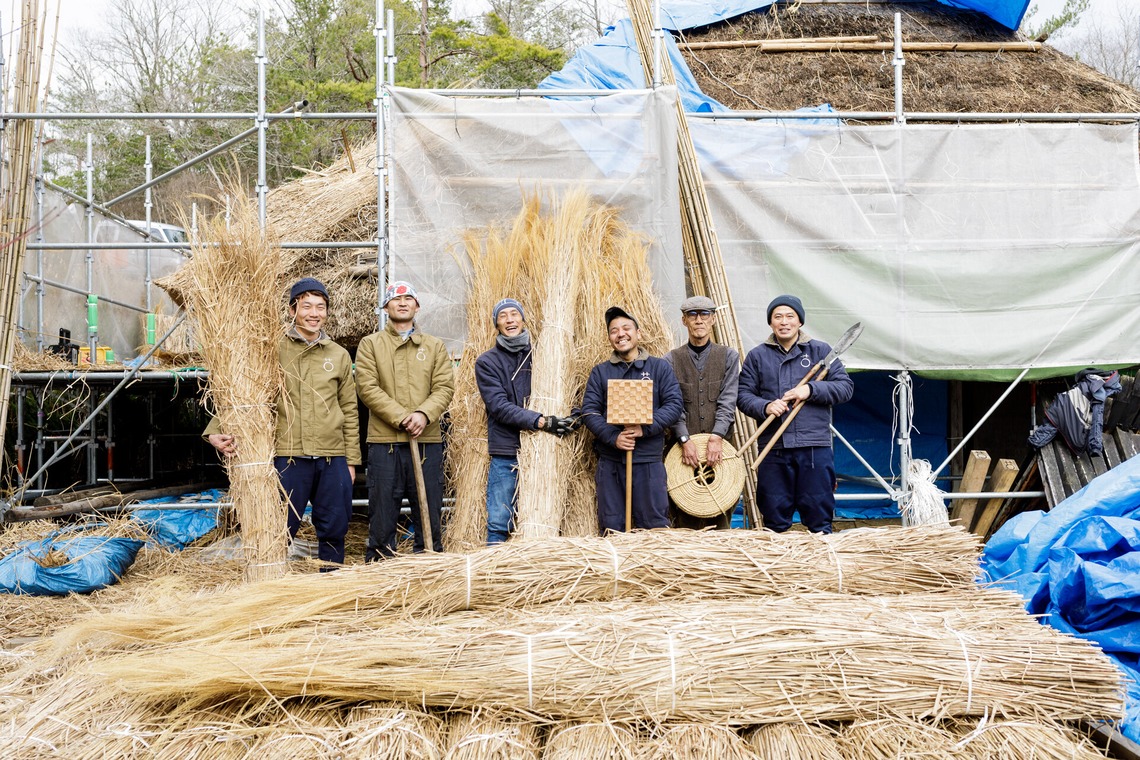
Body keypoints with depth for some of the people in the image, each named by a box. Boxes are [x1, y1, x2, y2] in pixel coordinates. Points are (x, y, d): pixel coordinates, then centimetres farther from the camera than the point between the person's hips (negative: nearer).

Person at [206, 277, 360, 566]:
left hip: (333, 459, 3)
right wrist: (215, 431, -18)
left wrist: (351, 460, 10)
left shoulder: (339, 356, 11)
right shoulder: (274, 352, 2)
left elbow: (349, 412, 13)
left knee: (334, 530, 10)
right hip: (289, 457, -3)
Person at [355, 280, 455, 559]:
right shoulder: (370, 344, 8)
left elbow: (445, 386, 4)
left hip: (428, 441, 2)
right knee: (382, 516, 2)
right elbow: (367, 387, -5)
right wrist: (401, 417, -15)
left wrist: (424, 414, -15)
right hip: (385, 442, -2)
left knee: (429, 514, 8)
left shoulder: (435, 346, 14)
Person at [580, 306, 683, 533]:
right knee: (611, 528, 7)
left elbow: (674, 405, -2)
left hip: (649, 460, -1)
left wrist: (645, 428, -16)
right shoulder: (600, 372, 11)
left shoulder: (660, 367, 8)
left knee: (654, 526, 1)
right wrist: (613, 437, -14)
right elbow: (589, 410, 2)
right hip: (609, 461, 2)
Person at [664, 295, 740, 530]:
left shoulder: (729, 357, 10)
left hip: (720, 448, 1)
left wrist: (716, 437, -14)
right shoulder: (671, 360, 8)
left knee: (720, 517, 0)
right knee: (684, 520, -2)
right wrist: (685, 440, -14)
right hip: (685, 448, 0)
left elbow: (728, 401, -1)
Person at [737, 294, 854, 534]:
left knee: (819, 517, 3)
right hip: (772, 449, 1)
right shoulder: (757, 356, 12)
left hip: (815, 446, -1)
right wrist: (765, 406, -12)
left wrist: (811, 389, -11)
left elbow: (845, 387, 4)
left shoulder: (821, 351, 9)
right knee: (774, 521, 6)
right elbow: (743, 395, 8)